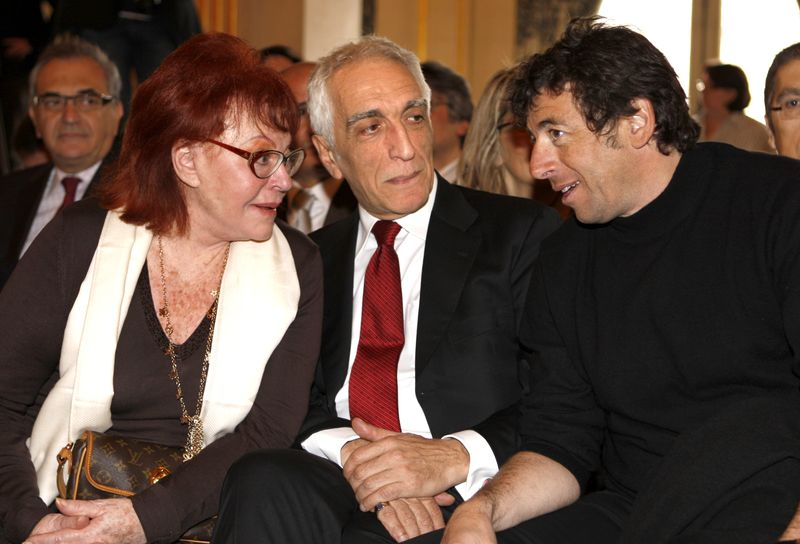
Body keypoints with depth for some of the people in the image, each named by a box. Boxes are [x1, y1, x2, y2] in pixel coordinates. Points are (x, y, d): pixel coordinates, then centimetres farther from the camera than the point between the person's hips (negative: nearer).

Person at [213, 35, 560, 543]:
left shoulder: (523, 232, 5)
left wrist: (454, 456, -18)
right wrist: (350, 453, -13)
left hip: (469, 498, -3)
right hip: (340, 483, 3)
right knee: (262, 482, -31)